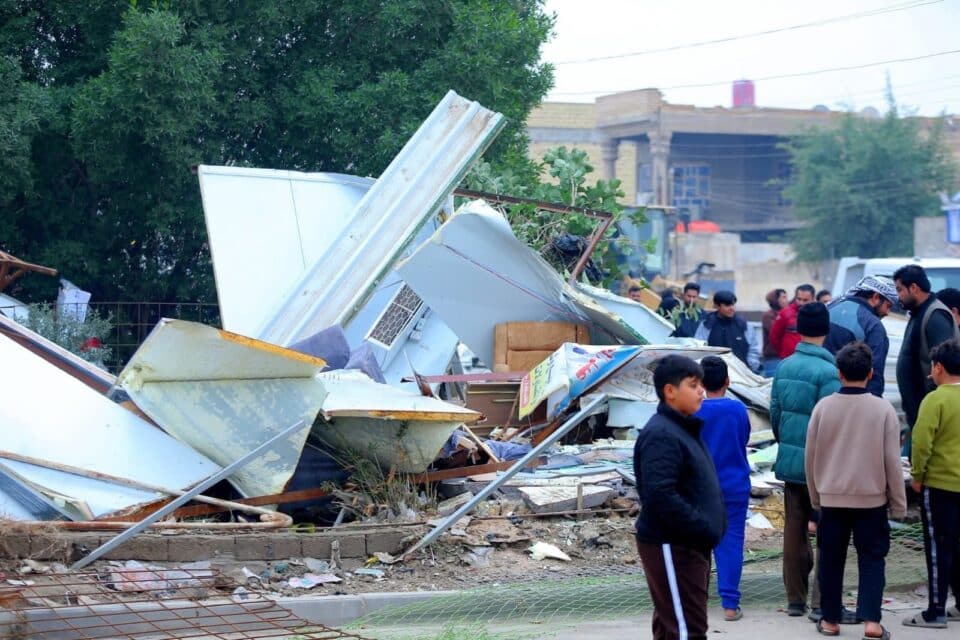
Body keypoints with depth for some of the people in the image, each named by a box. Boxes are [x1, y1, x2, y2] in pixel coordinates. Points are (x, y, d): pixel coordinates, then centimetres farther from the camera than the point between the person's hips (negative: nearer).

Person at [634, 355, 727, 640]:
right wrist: (704, 529, -23)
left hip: (687, 545, 10)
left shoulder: (684, 429, 16)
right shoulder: (661, 435, -18)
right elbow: (661, 496, -27)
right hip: (671, 547, -10)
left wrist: (710, 528, 11)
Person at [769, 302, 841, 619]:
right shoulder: (827, 372, -17)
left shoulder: (784, 367, 3)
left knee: (794, 530, 12)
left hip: (789, 461, 6)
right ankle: (821, 600, 2)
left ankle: (795, 598, 17)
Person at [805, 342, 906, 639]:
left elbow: (810, 457, 3)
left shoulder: (823, 407, -4)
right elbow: (892, 461, -5)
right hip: (872, 499, -1)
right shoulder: (883, 409, -8)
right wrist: (898, 503, 4)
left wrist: (816, 496, 16)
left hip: (832, 497, 1)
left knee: (831, 560, 12)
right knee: (872, 559, 6)